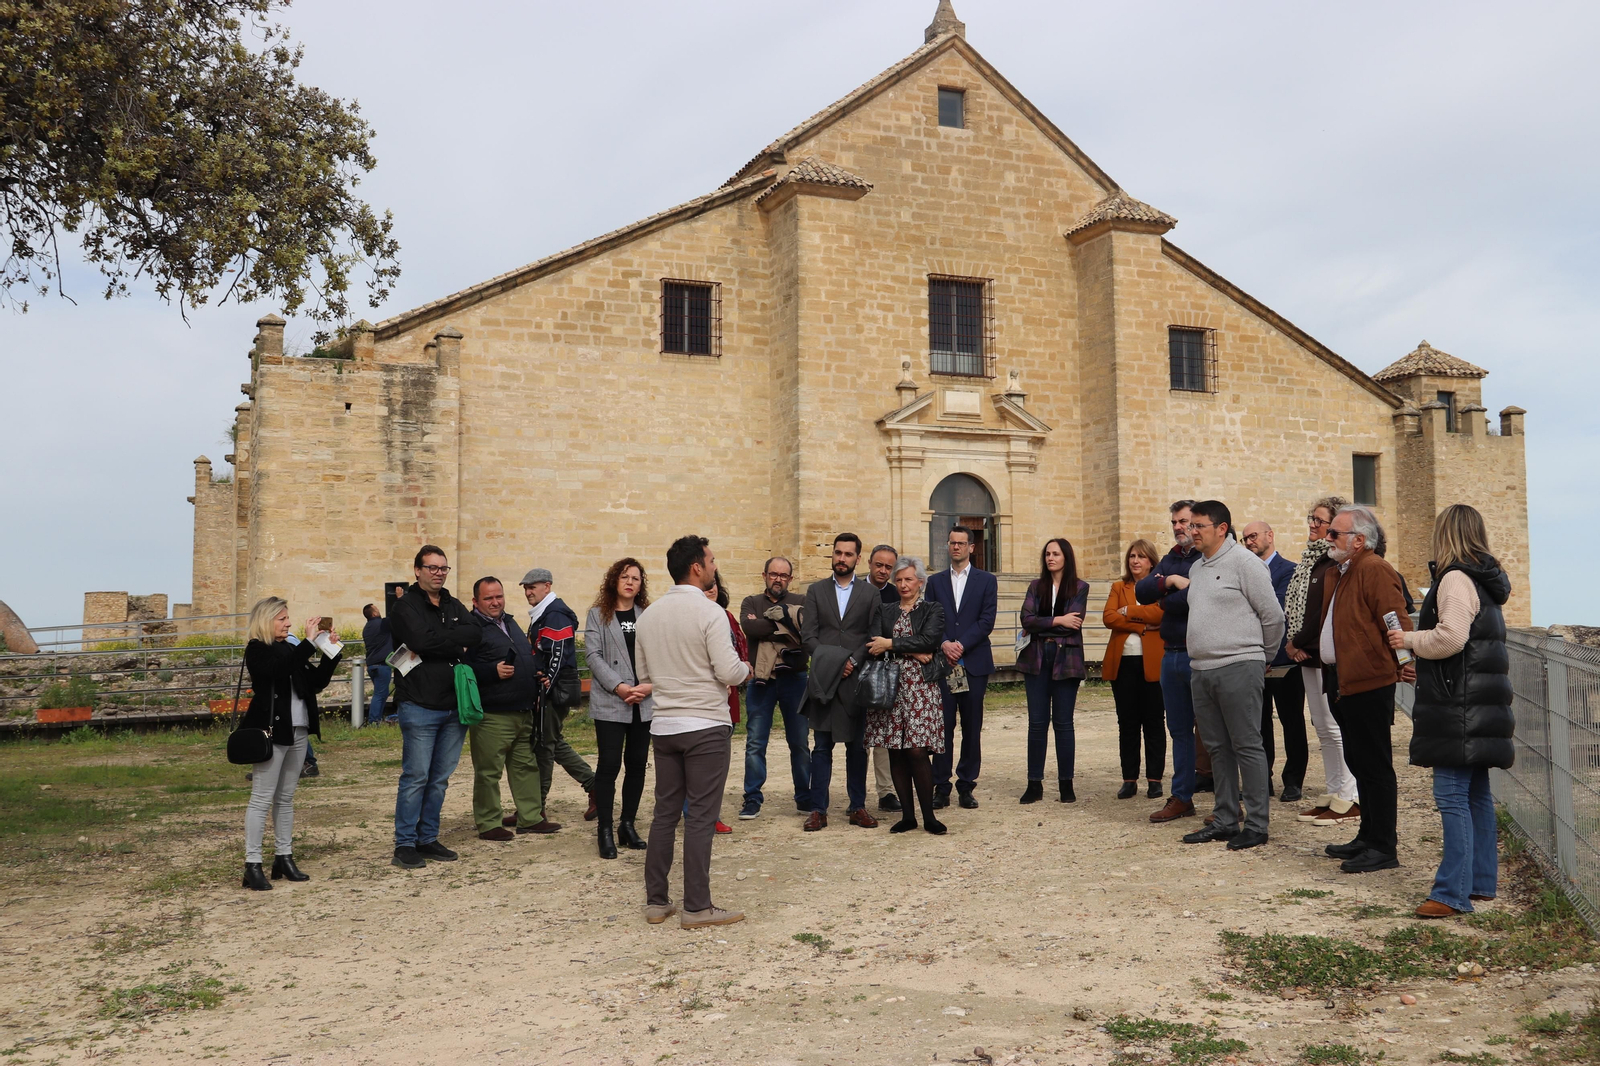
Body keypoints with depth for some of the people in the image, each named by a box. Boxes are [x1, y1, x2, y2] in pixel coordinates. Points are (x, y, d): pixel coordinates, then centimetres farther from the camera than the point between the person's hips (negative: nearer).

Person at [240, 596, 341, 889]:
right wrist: (310, 640, -24)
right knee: (262, 799, -4)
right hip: (271, 732, -7)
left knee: (285, 798, 12)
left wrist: (331, 649, 2)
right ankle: (252, 865, -1)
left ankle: (284, 859, 18)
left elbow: (317, 682, 11)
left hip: (298, 732, 7)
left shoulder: (290, 648, 14)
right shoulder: (257, 649, -6)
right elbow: (283, 668, -26)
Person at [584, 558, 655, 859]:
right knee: (609, 764, -4)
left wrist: (650, 685, -12)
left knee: (637, 764, 8)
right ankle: (605, 830, 4)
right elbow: (594, 655, -5)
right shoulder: (598, 615, 3)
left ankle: (627, 824, 20)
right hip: (610, 703, -3)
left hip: (644, 703, 3)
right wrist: (620, 687, -15)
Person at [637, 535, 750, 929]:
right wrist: (747, 669, 4)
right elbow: (729, 672, -17)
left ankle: (656, 900, 17)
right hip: (706, 725, -6)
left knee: (665, 812, 12)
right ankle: (697, 907, 4)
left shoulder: (648, 615, 7)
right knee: (700, 817, -1)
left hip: (664, 726, 6)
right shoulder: (709, 612, -13)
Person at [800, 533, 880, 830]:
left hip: (856, 679, 0)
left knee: (857, 747, 5)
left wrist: (853, 662, -12)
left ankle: (858, 807, 13)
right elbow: (808, 635, 3)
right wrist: (827, 662, -10)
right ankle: (818, 810, 5)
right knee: (822, 747, 2)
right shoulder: (816, 591, 10)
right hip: (824, 679, 0)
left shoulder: (870, 594, 8)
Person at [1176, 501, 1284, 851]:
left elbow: (1273, 615, -5)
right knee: (1218, 748, 12)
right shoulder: (1196, 568, 16)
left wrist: (1263, 655, 4)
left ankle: (1256, 825, 2)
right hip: (1201, 670, 8)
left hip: (1238, 668, -8)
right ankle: (1225, 820, 19)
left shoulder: (1243, 562, -8)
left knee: (1247, 746, -3)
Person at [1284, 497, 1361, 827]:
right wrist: (1296, 644, 0)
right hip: (1311, 655, 10)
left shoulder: (1337, 564, -15)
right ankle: (1332, 794, 21)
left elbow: (1324, 613, -19)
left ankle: (1348, 801, 3)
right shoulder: (1312, 558, 15)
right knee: (1323, 728, 13)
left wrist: (1297, 642, -9)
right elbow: (1296, 605, 14)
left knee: (1336, 727, -4)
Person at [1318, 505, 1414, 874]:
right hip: (1343, 683, 10)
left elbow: (1398, 622, -21)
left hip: (1369, 684, -10)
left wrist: (1404, 664, -26)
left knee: (1375, 765, -3)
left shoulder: (1375, 570, -14)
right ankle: (1368, 837, 29)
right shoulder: (1337, 572, 17)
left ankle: (1384, 848, 4)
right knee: (1360, 763, 18)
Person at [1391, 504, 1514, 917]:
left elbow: (1451, 637, -24)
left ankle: (1453, 892, -12)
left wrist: (1409, 640, -8)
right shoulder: (1485, 580, 18)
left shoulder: (1456, 578, -13)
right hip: (1482, 706, 10)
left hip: (1459, 709, -10)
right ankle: (1482, 881, 23)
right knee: (1477, 794, 15)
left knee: (1452, 795, -11)